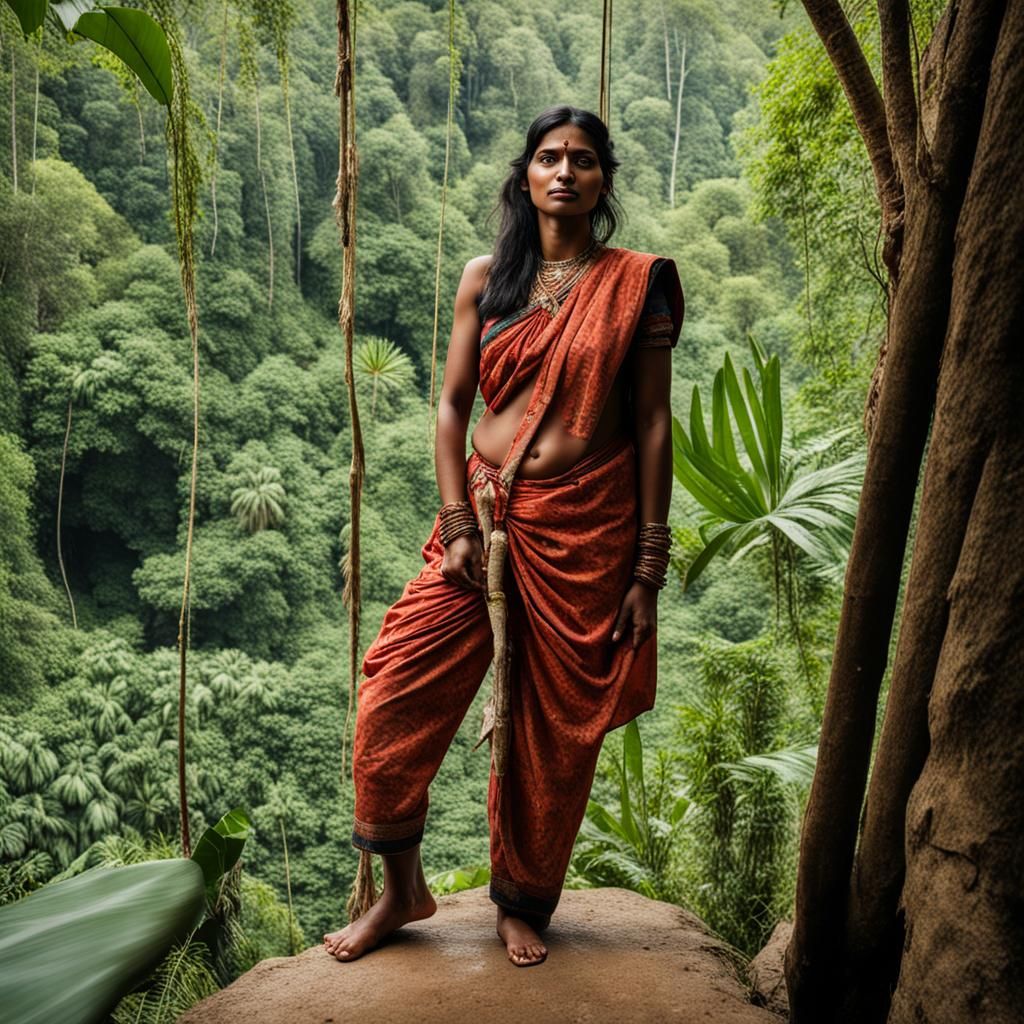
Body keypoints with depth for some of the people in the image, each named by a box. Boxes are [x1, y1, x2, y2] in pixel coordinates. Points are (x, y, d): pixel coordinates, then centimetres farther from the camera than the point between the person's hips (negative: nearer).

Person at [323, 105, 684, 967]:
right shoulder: (486, 278, 8)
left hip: (585, 529, -2)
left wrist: (648, 563, -4)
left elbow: (652, 422, -1)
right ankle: (401, 889, 17)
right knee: (396, 694, -5)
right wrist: (457, 526, -4)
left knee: (556, 727, 6)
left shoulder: (637, 283, 1)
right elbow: (453, 404, 7)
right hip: (485, 512, 2)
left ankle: (524, 905, 28)